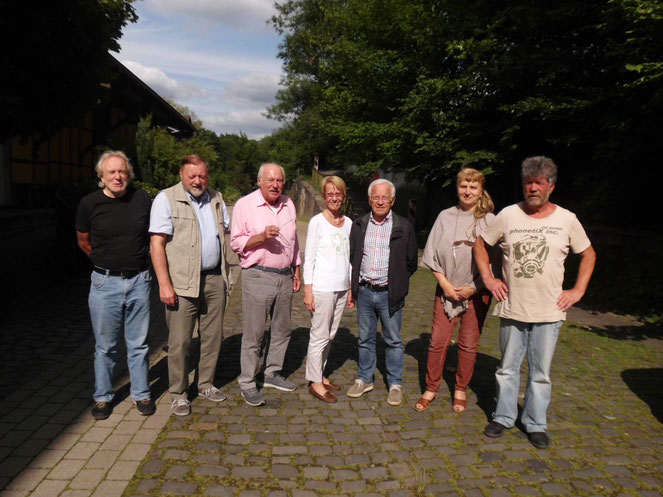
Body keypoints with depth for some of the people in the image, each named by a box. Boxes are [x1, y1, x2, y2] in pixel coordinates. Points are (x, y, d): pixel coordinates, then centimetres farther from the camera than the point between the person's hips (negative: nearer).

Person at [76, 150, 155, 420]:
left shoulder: (142, 198, -3)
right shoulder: (90, 203, -6)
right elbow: (83, 241, 10)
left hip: (138, 280, 1)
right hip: (105, 283, -1)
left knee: (138, 344, 11)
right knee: (105, 346, 11)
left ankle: (141, 394, 25)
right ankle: (103, 397, 27)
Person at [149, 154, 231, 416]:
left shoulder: (216, 199, 12)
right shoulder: (166, 199, -5)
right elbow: (156, 244, -10)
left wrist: (224, 275, 9)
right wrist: (164, 284, -17)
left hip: (215, 279, 5)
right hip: (183, 283, -5)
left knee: (213, 337, 13)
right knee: (179, 342, 2)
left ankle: (206, 384, 30)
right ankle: (178, 394, 19)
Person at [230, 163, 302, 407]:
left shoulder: (288, 205, 10)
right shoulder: (245, 205, -7)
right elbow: (236, 242, -9)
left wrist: (297, 270, 17)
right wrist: (262, 236, -23)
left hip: (285, 277, 6)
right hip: (258, 277, -6)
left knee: (281, 331, 15)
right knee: (253, 334, 0)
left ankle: (272, 374, 31)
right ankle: (247, 383, 14)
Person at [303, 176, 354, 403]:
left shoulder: (348, 222, 9)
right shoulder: (317, 222, -6)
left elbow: (348, 258, 14)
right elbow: (309, 258, -7)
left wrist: (352, 288, 13)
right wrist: (308, 289, -11)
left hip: (341, 288, 6)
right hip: (322, 287, -6)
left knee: (330, 335, 13)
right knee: (320, 335, 0)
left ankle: (320, 375, 27)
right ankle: (315, 382, 13)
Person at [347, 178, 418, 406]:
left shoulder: (404, 227, -3)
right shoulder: (359, 225, 5)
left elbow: (411, 262, 4)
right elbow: (351, 257, 13)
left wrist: (397, 283, 4)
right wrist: (353, 286, 10)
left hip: (389, 293, -3)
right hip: (364, 291, 3)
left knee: (393, 340, 8)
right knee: (365, 339, 14)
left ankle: (395, 384, 22)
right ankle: (365, 379, 29)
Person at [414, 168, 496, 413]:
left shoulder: (489, 220, -3)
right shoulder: (445, 216, 3)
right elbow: (432, 254, 3)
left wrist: (473, 288, -9)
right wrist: (445, 283, -6)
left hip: (477, 292, -1)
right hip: (447, 290, 1)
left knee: (469, 344, 9)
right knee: (438, 341, 3)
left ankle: (460, 390, 28)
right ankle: (431, 389, 20)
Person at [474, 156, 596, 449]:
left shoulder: (567, 220, -1)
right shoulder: (509, 215, -2)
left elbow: (588, 254, 11)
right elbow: (480, 244, 9)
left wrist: (578, 290, 2)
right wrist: (488, 278, 0)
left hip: (549, 313, 0)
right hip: (512, 310, 0)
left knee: (541, 373, 11)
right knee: (508, 369, 13)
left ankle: (536, 424, 27)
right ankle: (504, 417, 29)